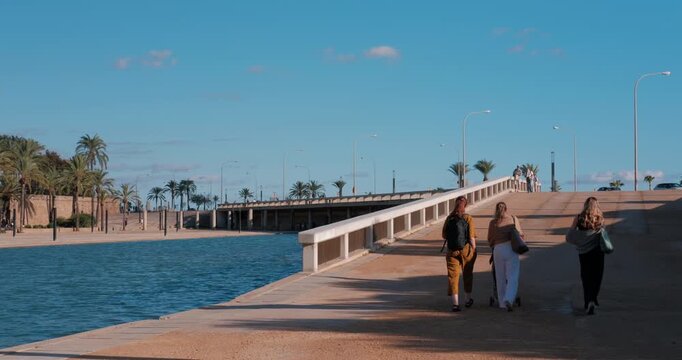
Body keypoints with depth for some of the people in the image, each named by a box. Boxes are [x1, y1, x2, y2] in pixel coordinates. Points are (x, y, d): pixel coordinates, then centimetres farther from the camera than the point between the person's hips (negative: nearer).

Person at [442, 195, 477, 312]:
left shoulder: (449, 218, 1)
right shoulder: (468, 218, -8)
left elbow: (444, 235, 7)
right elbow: (472, 237, -11)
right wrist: (474, 249, -1)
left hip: (452, 251, 1)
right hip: (466, 249, -1)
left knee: (453, 275, 2)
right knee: (467, 274, 17)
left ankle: (455, 303, -8)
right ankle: (468, 299, 32)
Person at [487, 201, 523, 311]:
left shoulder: (493, 223, 4)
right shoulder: (513, 219, 3)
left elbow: (490, 240, 11)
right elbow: (520, 234, 13)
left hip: (498, 250, 1)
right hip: (511, 249, -1)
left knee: (500, 278, 13)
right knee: (513, 277, -3)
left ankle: (502, 303, 17)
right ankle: (508, 299, -23)